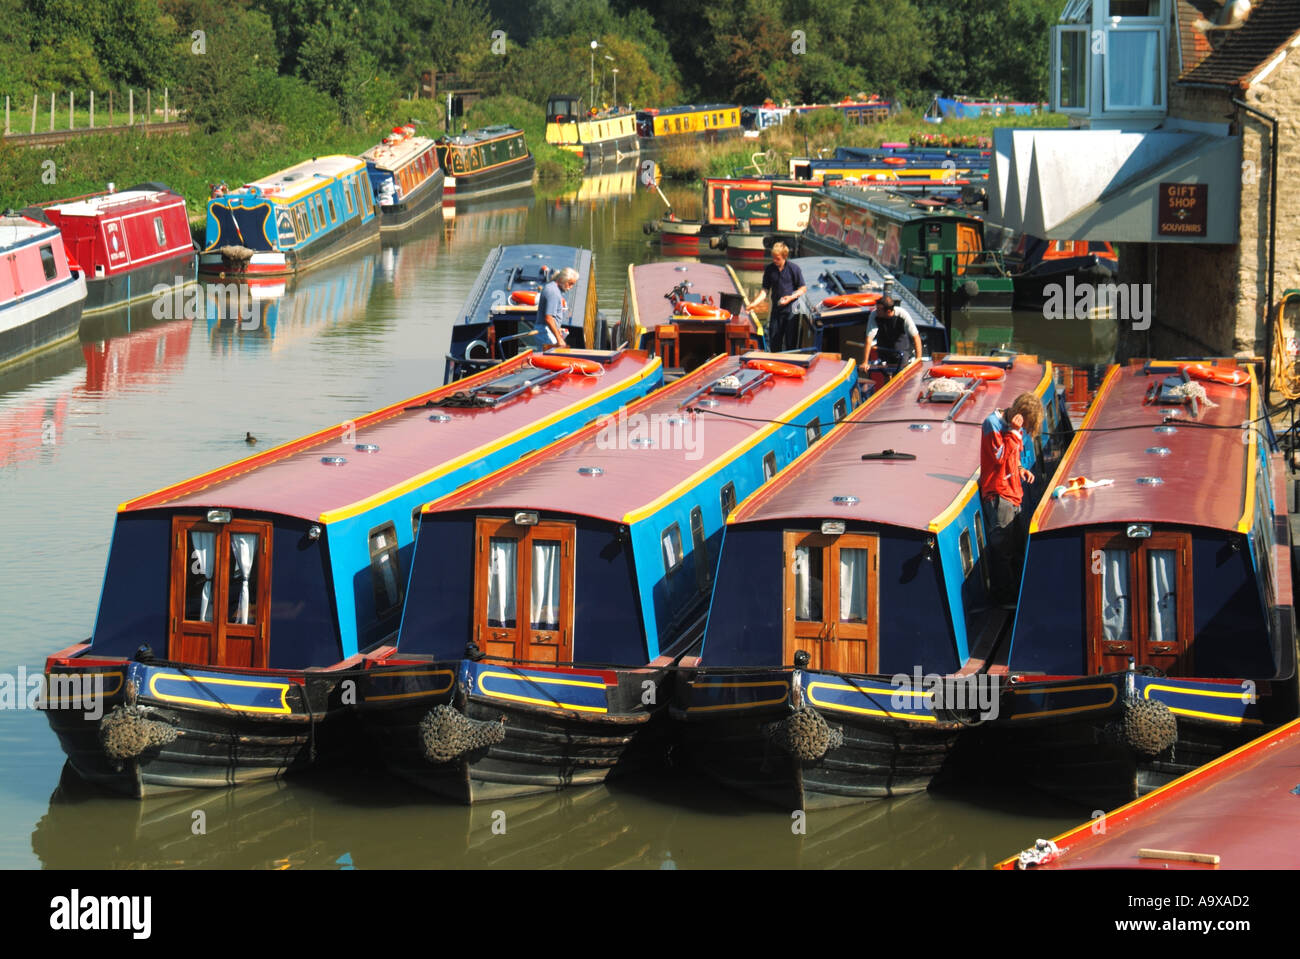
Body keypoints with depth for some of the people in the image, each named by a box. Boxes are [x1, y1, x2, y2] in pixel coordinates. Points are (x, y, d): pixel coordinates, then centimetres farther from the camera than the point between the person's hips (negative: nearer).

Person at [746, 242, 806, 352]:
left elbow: (803, 289, 0)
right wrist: (754, 303, -6)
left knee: (791, 342, -2)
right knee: (774, 340, 6)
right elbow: (765, 290, 8)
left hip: (791, 309, -4)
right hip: (776, 309, 4)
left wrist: (791, 297, -16)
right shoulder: (769, 269, 4)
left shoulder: (794, 269, -6)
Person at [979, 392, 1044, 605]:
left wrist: (1020, 469, 8)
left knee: (1017, 545, 15)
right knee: (1002, 547, -5)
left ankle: (1017, 593, 26)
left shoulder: (1015, 426, 12)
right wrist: (1014, 433, -27)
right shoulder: (992, 424, -15)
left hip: (1013, 494, 9)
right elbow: (1000, 457, -23)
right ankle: (1004, 597, 2)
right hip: (998, 494, -9)